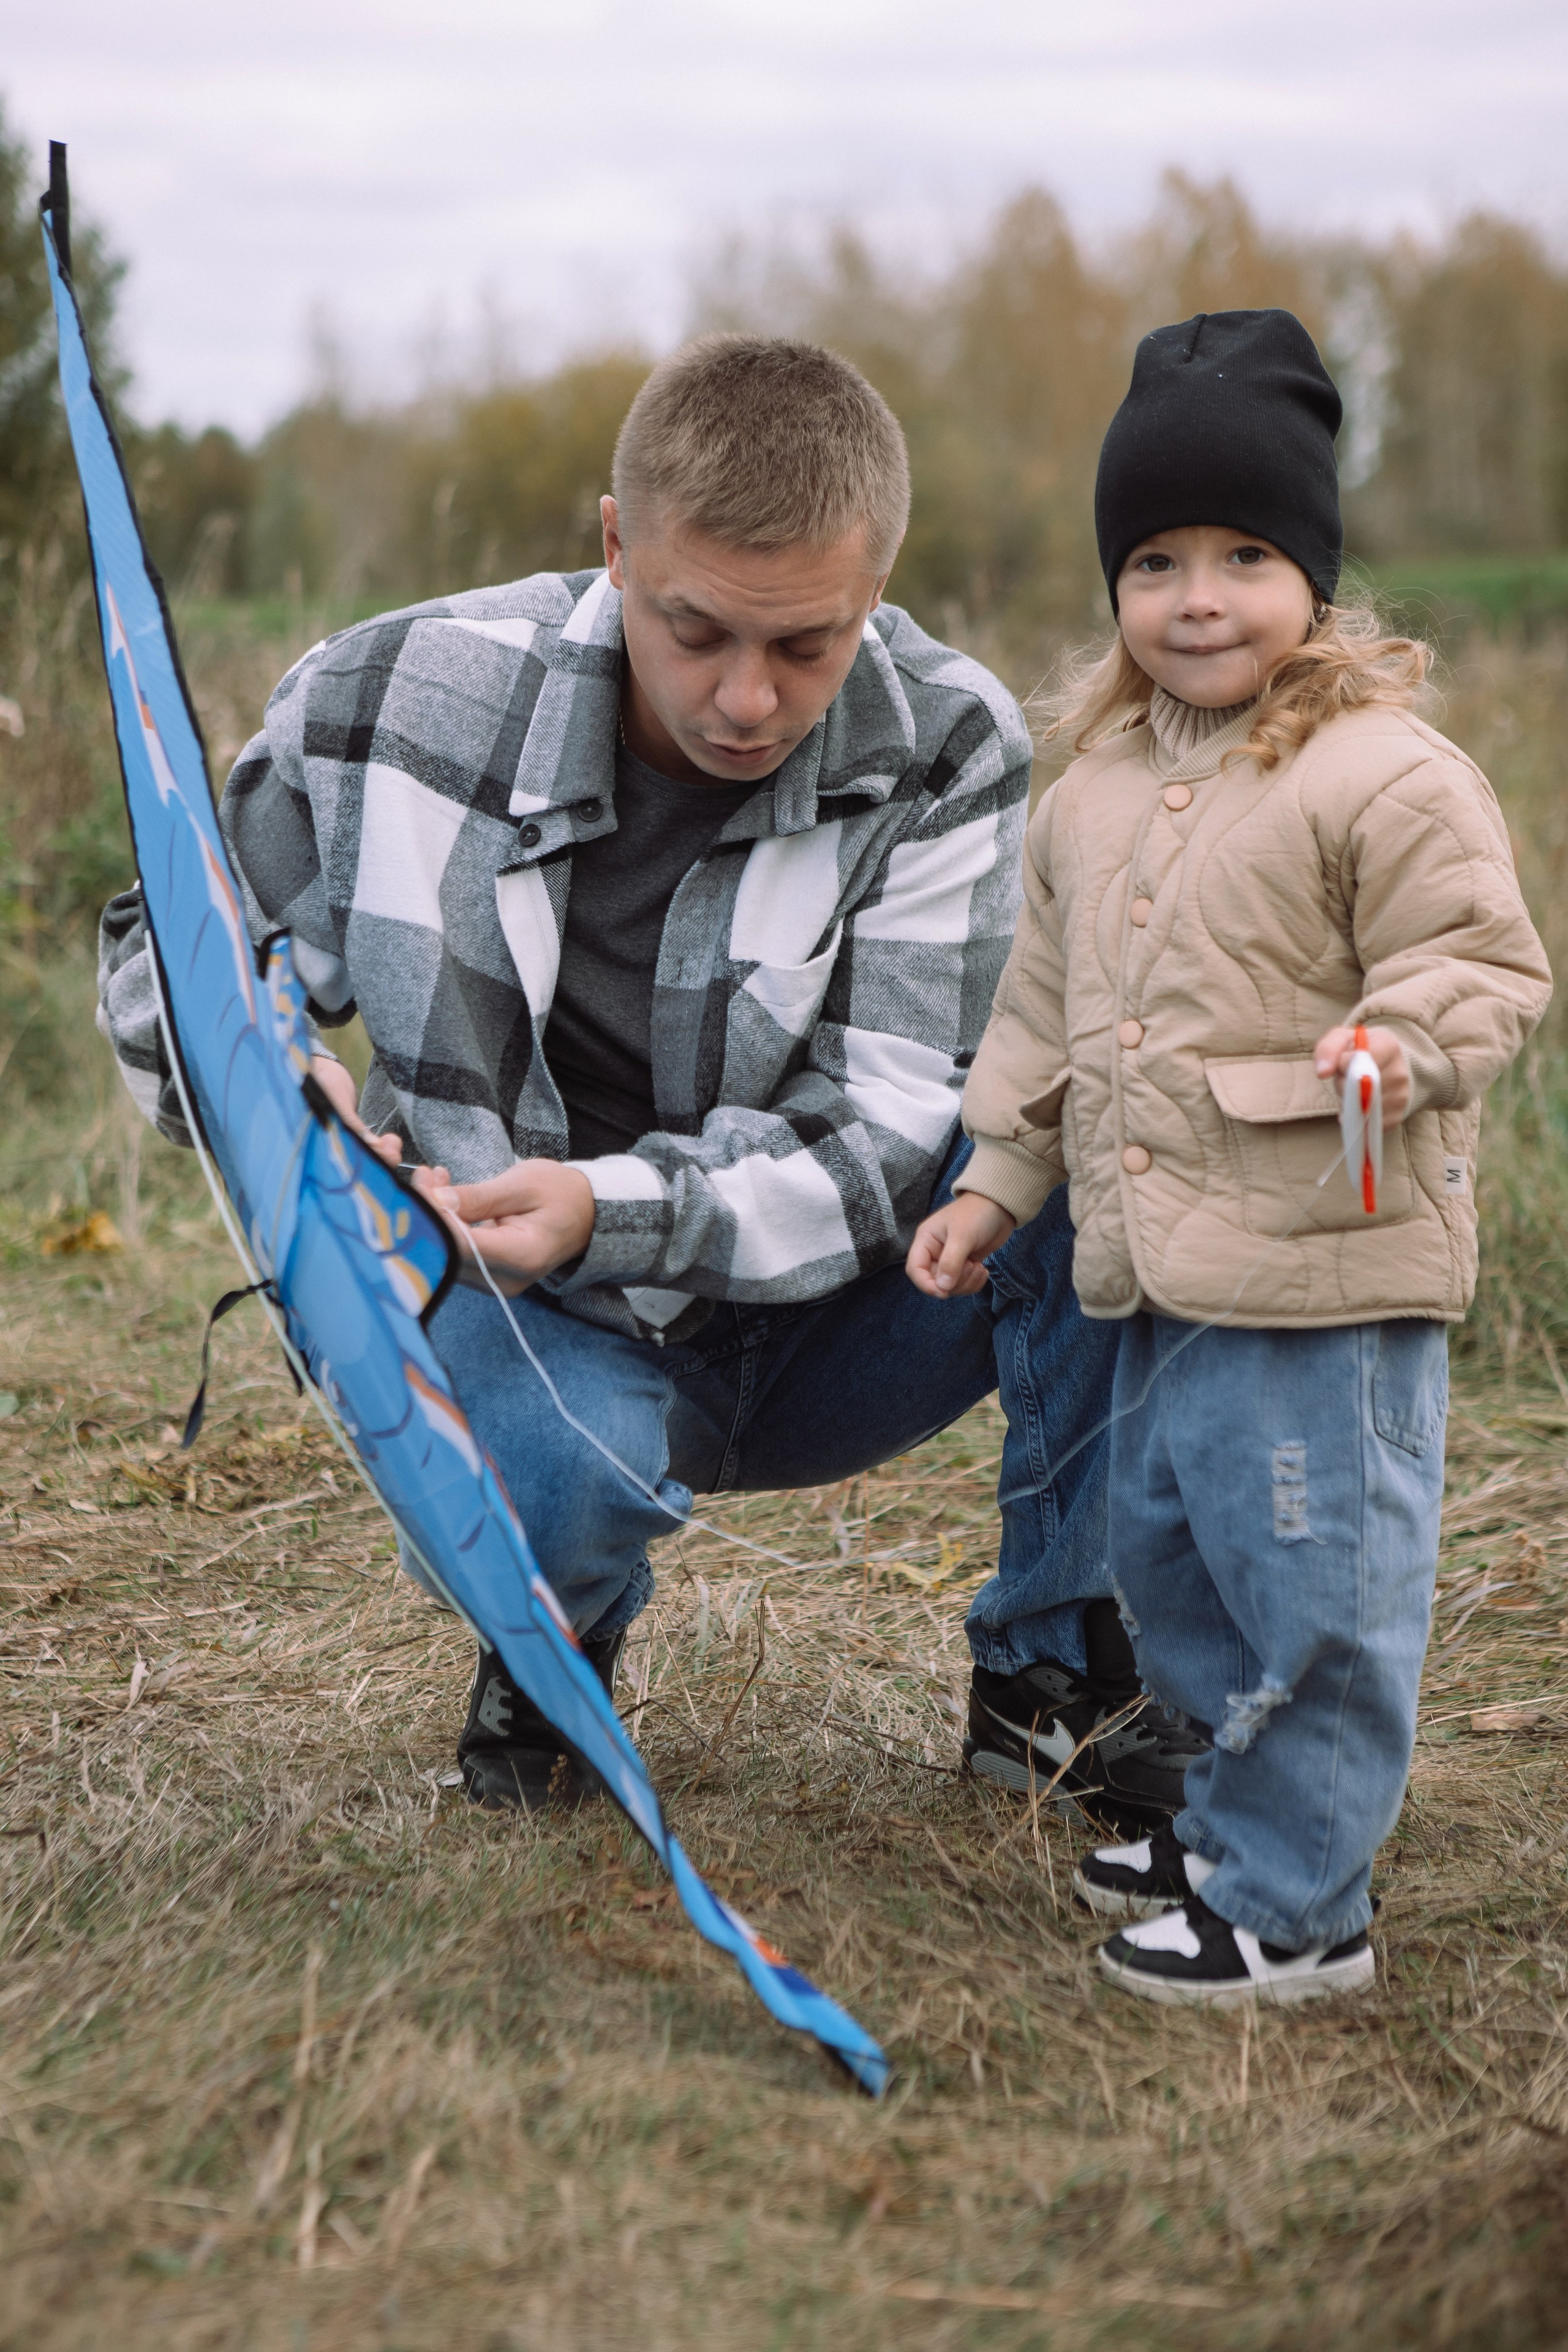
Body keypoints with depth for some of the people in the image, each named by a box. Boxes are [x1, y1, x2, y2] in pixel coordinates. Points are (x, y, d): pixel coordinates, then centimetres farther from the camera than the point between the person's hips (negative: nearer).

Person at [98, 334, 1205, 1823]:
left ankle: (1055, 1677, -8)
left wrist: (611, 1209, -37)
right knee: (568, 1468, -38)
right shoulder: (394, 699, -14)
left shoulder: (945, 752, -15)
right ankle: (554, 1639, 4)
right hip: (526, 1311, -1)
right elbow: (170, 947, 1)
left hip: (817, 1316, 2)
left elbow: (894, 1138, -20)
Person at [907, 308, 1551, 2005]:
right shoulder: (1090, 796, 12)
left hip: (1328, 1272, -8)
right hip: (1157, 1279, 8)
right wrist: (996, 1182, 18)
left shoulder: (1388, 776, -12)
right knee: (1167, 1559, 20)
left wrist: (1404, 1041, -30)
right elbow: (1048, 1009, 19)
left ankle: (1294, 1908, 11)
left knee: (1312, 1586, -2)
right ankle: (1236, 1820, 39)